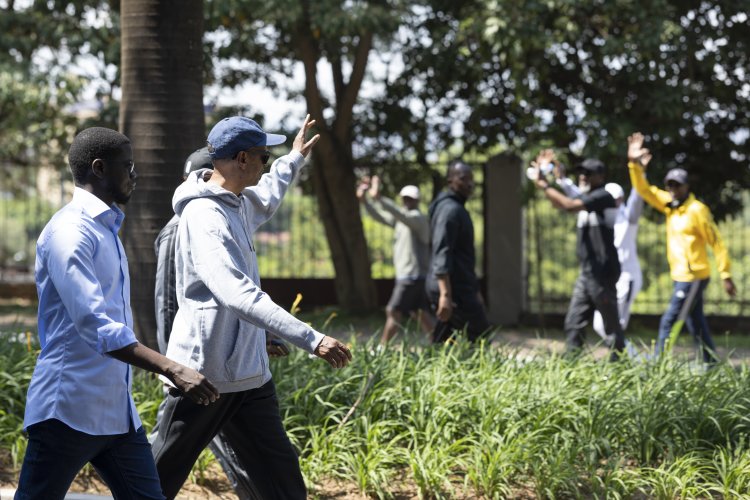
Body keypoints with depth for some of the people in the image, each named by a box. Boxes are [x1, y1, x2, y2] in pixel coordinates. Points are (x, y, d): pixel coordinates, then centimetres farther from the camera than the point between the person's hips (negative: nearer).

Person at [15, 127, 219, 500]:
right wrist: (172, 370, -31)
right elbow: (98, 326, -25)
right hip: (70, 410, -9)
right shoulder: (69, 231, -14)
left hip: (117, 410, 9)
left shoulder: (106, 229, 17)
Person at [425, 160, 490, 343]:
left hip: (460, 288, 10)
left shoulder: (457, 209, 19)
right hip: (454, 289, -10)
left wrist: (474, 290, 27)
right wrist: (445, 294, -31)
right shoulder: (450, 210, -14)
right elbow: (441, 255, -23)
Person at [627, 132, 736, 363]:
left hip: (694, 277, -8)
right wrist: (634, 164, -7)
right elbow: (644, 189, 10)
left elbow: (717, 243, -12)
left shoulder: (697, 210, -13)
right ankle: (711, 363, 20)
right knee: (696, 324, 13)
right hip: (680, 276, 8)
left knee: (668, 321, -10)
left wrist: (726, 276, -14)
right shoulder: (670, 205, 9)